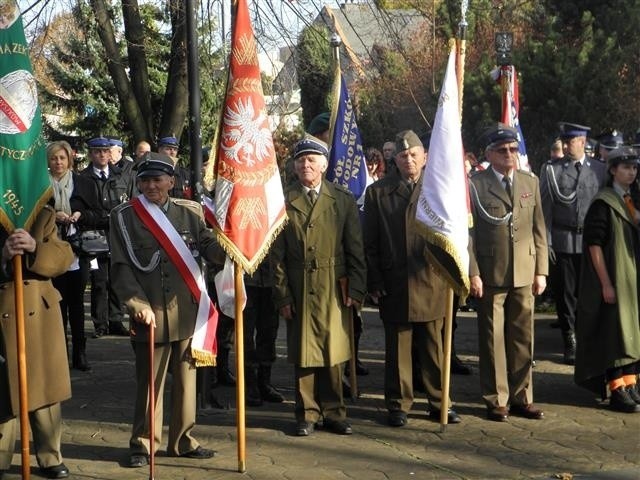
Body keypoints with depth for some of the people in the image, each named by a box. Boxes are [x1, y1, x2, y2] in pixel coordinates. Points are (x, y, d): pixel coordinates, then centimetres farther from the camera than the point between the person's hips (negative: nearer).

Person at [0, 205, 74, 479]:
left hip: (39, 312, 2)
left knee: (45, 388, 9)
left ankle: (50, 457, 20)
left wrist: (36, 248, -20)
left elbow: (64, 258, -1)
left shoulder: (43, 215, 7)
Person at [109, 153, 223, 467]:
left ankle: (182, 441, 26)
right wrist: (139, 305, -14)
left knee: (186, 379, 12)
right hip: (150, 316, -2)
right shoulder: (123, 218, 0)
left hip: (188, 314, 3)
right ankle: (143, 444, 19)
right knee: (149, 382, 5)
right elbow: (121, 267, -3)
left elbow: (209, 246, 1)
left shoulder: (189, 213, 6)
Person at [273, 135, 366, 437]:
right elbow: (278, 254, 2)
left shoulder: (343, 200, 6)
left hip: (334, 290, 1)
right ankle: (307, 414, 16)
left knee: (333, 352, 6)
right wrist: (282, 294, -4)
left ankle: (333, 413, 18)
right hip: (298, 290, 0)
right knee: (303, 354, 5)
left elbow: (356, 250, 5)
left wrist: (355, 289, -3)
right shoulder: (283, 202, 3)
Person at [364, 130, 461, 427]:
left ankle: (439, 402, 21)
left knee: (434, 347, 9)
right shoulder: (377, 192, 6)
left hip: (431, 283, 0)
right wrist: (374, 281, -1)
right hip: (394, 286, 0)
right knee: (397, 349, 7)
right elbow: (370, 243, 5)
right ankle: (398, 405, 18)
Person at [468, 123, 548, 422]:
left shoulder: (530, 182, 9)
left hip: (525, 274, 4)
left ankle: (521, 398, 21)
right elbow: (467, 233, -5)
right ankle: (496, 400, 15)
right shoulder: (475, 185, -4)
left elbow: (539, 229, 10)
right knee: (493, 339, 4)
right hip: (490, 275, -4)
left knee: (523, 338, 9)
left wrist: (541, 270, 4)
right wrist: (473, 273, -11)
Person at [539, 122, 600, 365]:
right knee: (565, 292, 5)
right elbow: (546, 207, -1)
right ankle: (570, 343, 15)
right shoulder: (552, 169, 1)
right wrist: (545, 242, -7)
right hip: (563, 241, -1)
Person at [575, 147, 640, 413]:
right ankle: (617, 391, 4)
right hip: (614, 279, -7)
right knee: (615, 332, -3)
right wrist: (606, 283, -18)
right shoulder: (602, 203, -11)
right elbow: (594, 244, -15)